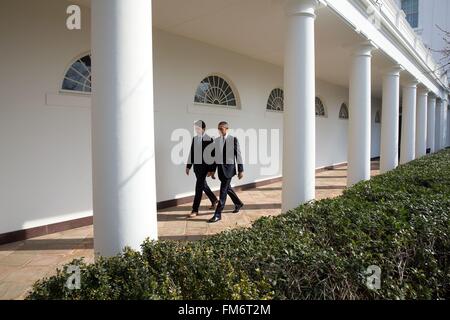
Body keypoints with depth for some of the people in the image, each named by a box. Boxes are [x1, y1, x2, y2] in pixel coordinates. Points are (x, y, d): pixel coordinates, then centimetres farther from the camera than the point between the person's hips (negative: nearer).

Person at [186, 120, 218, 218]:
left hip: (204, 166, -7)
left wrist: (211, 170, -14)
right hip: (196, 166, 7)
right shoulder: (194, 139, 8)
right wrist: (188, 166, 12)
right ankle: (214, 200, 39)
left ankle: (195, 210, 3)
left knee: (199, 187, -5)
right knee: (203, 185, 18)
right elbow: (191, 153, 13)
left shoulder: (209, 140, -12)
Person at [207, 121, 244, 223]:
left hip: (229, 167, -6)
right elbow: (216, 156, 12)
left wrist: (240, 170, -7)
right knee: (227, 188, 18)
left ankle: (218, 214, -2)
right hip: (220, 167, 6)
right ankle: (238, 203, 40)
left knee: (223, 190, -6)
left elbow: (238, 155, -6)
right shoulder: (216, 140, 7)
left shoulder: (233, 139, -7)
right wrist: (213, 170, 12)